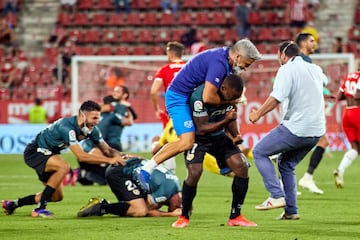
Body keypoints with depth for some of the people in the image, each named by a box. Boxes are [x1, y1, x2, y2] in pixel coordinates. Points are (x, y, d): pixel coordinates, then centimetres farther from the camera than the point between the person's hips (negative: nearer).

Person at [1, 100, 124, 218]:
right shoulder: (67, 127, -35)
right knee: (63, 166, -33)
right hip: (35, 152, -9)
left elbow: (106, 149, -3)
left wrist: (121, 156, -24)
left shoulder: (92, 129, -10)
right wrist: (109, 160, -42)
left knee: (57, 196, 10)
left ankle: (13, 204, 23)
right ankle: (40, 208, -25)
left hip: (48, 154, 9)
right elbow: (81, 156, -40)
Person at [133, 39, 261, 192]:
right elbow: (208, 97, -30)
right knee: (186, 142, -22)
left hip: (191, 96, 11)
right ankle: (145, 170, -18)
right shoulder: (219, 63, -25)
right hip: (179, 97, -11)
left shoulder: (225, 56, 5)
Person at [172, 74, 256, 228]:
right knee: (194, 172, -26)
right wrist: (225, 121, -40)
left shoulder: (232, 93, -10)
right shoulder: (200, 96, -31)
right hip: (197, 136, -6)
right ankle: (184, 217, -3)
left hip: (219, 135, 6)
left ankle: (235, 217, 5)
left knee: (242, 168, -9)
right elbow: (202, 128, -28)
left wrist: (236, 135, -11)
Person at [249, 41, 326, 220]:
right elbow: (323, 80, 42)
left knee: (260, 152, 5)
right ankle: (291, 211, 16)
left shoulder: (287, 70, -8)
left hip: (295, 128, -8)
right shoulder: (315, 69, 16)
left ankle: (277, 196, -9)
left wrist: (258, 114, -12)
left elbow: (276, 97, -21)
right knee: (286, 164, 22)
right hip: (317, 131, 8)